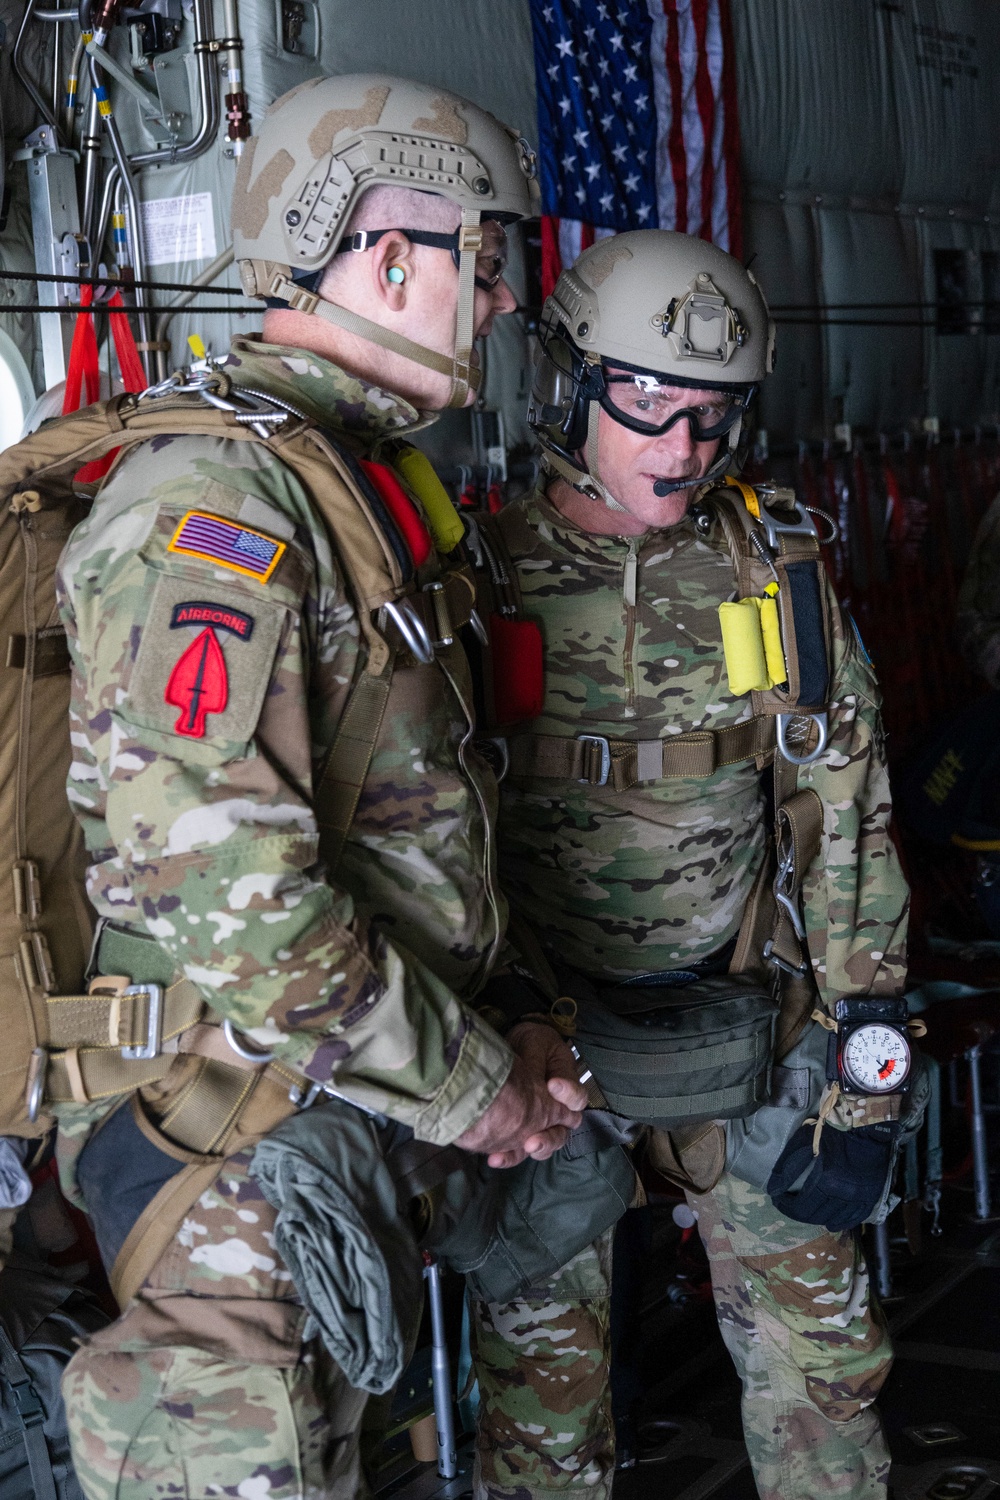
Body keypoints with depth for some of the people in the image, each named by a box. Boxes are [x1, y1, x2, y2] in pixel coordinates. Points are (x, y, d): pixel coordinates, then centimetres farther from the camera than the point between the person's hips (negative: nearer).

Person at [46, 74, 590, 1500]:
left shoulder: (358, 482, 14)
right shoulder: (218, 496, -19)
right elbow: (220, 887, -28)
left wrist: (503, 1035, 10)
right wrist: (467, 1086, -18)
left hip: (363, 1111, 9)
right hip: (241, 1138, -9)